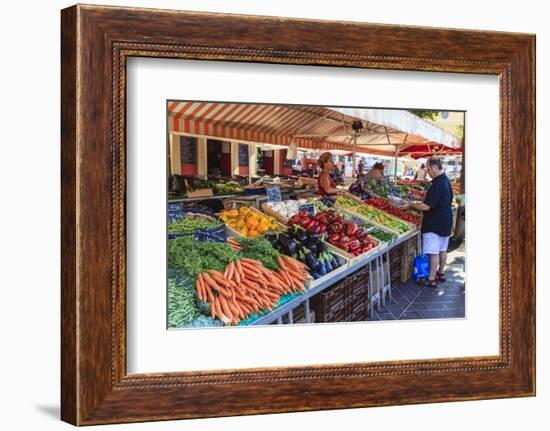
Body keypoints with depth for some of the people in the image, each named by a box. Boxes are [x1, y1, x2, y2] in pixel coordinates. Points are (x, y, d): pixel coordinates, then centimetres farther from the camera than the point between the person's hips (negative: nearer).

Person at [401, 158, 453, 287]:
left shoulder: (437, 184, -24)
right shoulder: (446, 180, 7)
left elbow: (426, 206, -25)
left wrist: (410, 205, -14)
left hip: (435, 223, -10)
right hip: (445, 221, 10)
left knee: (434, 252, -3)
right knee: (442, 250, 19)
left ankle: (431, 279, 2)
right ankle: (441, 273, 31)